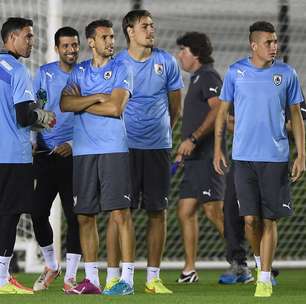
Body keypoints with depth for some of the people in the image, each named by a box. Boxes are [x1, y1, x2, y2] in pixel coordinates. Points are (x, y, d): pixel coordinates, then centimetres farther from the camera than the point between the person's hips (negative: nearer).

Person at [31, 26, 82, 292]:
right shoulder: (45, 73, 8)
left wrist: (73, 144, -9)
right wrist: (33, 140, 1)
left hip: (74, 153, -2)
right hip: (45, 153, 2)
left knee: (74, 215, -4)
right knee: (38, 213, -1)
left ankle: (70, 276, 4)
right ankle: (51, 266, 20)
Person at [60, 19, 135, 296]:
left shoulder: (121, 69, 3)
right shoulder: (79, 71, 15)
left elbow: (115, 107, -10)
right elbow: (65, 104, 1)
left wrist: (82, 103, 0)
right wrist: (97, 98, -9)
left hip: (113, 148, -4)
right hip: (83, 150, 4)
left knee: (120, 213, -9)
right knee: (85, 216, 5)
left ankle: (127, 278, -8)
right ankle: (91, 279, 12)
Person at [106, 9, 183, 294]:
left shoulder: (166, 62, 6)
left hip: (158, 146, 2)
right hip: (125, 146, -2)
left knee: (157, 212, 3)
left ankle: (153, 277, 10)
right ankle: (112, 275, -1)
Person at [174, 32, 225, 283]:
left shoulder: (208, 76, -8)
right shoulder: (197, 79, 22)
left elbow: (218, 110, -22)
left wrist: (192, 139, -26)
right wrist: (183, 151, 27)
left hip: (208, 157, -10)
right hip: (195, 159, 10)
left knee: (214, 211, -15)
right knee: (185, 212, 7)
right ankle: (189, 271, 10)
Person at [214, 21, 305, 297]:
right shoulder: (236, 72, 2)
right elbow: (223, 111, 9)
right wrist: (218, 149, 4)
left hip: (276, 157, 0)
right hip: (243, 157, 0)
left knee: (269, 219, -1)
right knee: (251, 219, -3)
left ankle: (265, 279, 6)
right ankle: (260, 261, 24)